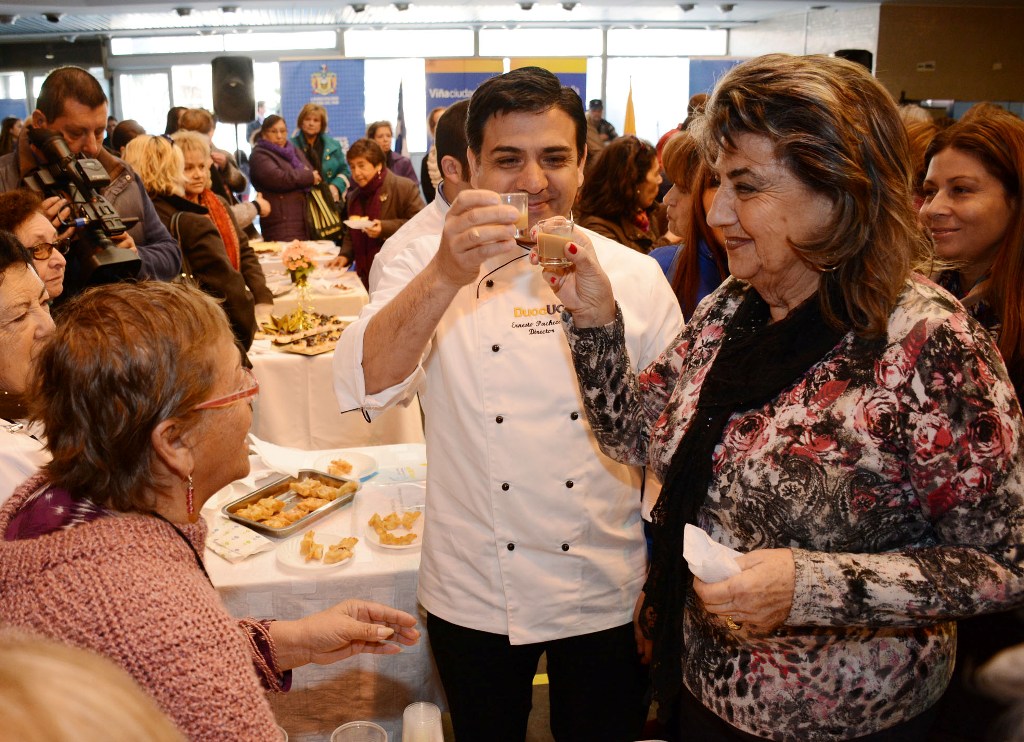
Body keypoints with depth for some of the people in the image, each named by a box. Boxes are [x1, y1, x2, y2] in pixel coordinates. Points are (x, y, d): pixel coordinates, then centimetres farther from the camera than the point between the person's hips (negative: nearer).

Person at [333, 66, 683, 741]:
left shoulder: (636, 276, -5)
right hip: (474, 600, 0)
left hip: (609, 597, 1)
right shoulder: (429, 268, -7)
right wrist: (447, 276, -38)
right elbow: (364, 387, -24)